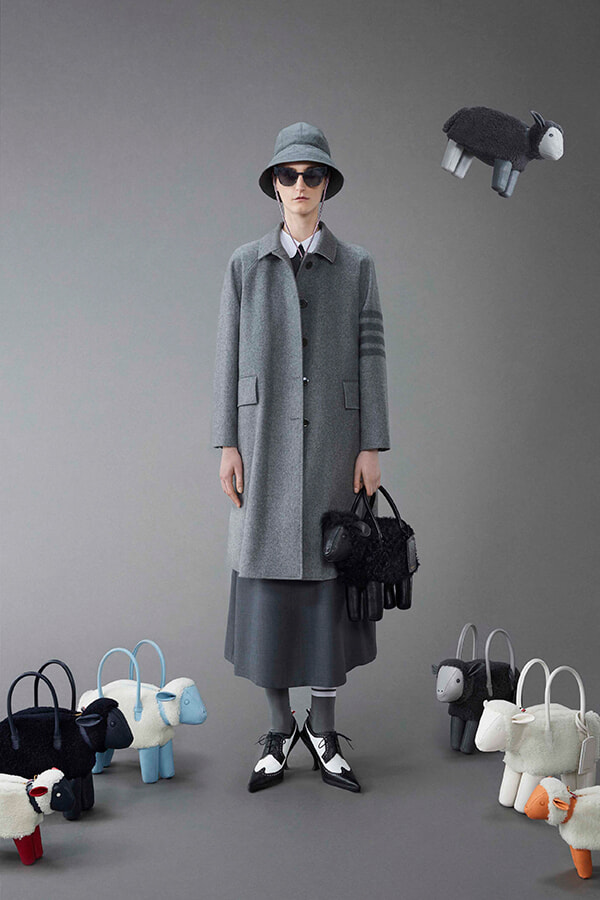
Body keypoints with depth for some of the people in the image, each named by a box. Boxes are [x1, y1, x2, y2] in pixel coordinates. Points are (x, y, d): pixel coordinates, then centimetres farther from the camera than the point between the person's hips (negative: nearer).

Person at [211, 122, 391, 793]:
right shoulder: (245, 264, 7)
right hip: (266, 442, 0)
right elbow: (228, 355, 4)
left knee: (330, 579, 4)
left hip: (334, 442, 0)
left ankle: (323, 732, 20)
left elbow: (370, 355, 2)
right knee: (267, 578, 3)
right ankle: (279, 730, 19)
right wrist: (227, 445, -3)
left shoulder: (356, 266, 7)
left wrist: (372, 447, -4)